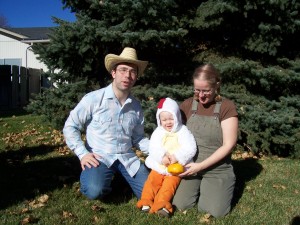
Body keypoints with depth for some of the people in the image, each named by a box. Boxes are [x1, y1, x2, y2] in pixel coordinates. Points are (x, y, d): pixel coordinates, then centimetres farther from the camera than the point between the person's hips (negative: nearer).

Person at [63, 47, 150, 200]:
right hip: (99, 158, -4)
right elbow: (70, 127, -4)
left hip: (127, 158, 4)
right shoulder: (94, 99, -9)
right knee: (95, 191, -30)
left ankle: (121, 178, 19)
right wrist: (82, 154, -14)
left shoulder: (136, 106, 6)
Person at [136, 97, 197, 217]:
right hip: (159, 166, 3)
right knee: (152, 180, -9)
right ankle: (146, 201, -5)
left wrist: (177, 157, -26)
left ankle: (161, 204, -20)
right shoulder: (158, 132, 5)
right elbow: (153, 148, -5)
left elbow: (190, 149, -13)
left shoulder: (183, 131, -4)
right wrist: (162, 157, -23)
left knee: (170, 183, -16)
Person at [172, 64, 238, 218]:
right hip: (190, 166, 3)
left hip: (217, 170, -2)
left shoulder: (227, 107, -10)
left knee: (215, 212, -15)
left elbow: (228, 145, -13)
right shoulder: (187, 105, 2)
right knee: (180, 205, -12)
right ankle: (199, 188, 19)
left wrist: (201, 166, -17)